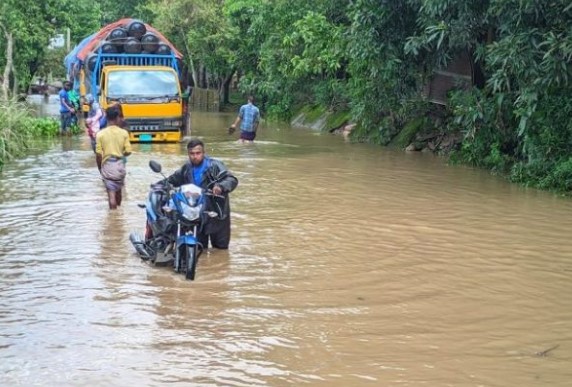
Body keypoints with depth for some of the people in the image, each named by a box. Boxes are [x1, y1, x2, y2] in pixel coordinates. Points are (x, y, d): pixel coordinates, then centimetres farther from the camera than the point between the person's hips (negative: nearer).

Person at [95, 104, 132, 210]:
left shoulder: (100, 134, -9)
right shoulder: (124, 133, -7)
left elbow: (98, 154, -8)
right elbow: (128, 152, -6)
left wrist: (99, 168, 7)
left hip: (107, 165, -2)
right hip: (119, 164, 2)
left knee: (111, 193, -1)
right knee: (118, 190, 22)